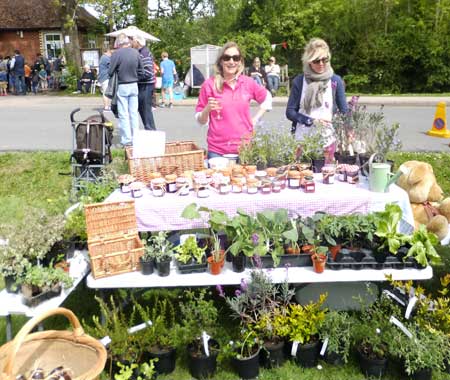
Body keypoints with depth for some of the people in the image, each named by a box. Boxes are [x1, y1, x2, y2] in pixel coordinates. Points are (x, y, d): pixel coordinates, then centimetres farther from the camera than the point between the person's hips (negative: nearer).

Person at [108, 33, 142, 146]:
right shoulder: (136, 52, -2)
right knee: (134, 113, 12)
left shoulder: (116, 54, -14)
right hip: (134, 85, 4)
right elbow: (140, 69, 4)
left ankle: (126, 139, 6)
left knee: (123, 114, 3)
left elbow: (110, 72, -11)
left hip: (122, 87, -4)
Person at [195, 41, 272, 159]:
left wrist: (255, 119, 10)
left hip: (245, 148, 2)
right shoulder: (209, 84, -3)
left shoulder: (248, 82, 3)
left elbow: (267, 98, 23)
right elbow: (201, 120, 1)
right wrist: (207, 109, -19)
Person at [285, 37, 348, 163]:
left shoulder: (336, 81, 2)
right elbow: (290, 111, 0)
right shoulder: (299, 81, 1)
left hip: (327, 140, 0)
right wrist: (311, 121, -15)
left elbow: (344, 112, 6)